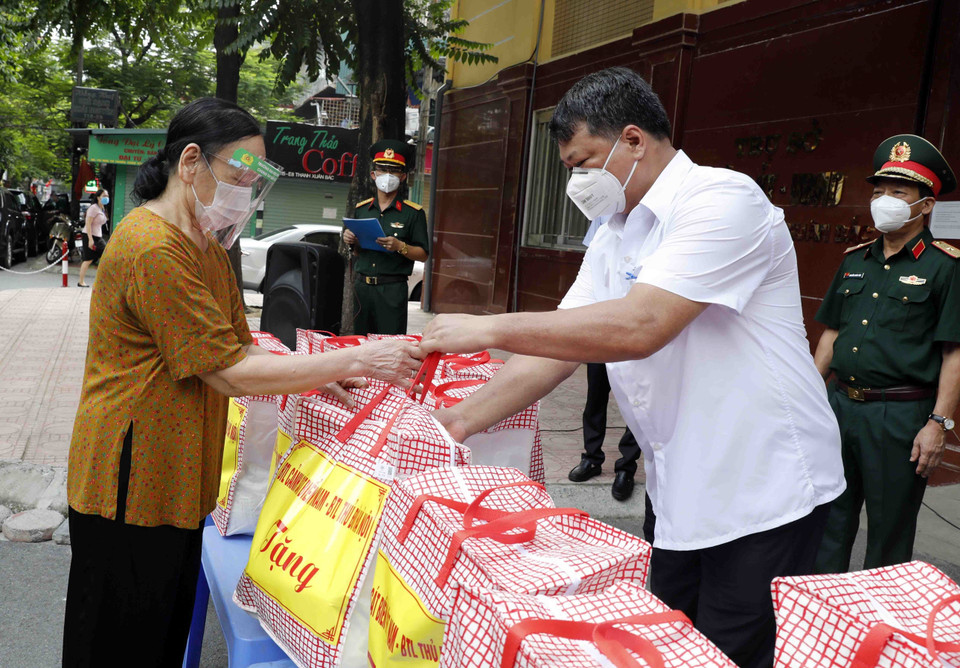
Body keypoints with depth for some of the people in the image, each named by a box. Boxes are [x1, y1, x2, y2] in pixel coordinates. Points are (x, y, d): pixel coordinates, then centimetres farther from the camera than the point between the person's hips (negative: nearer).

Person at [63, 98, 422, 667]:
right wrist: (356, 361, -22)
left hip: (176, 485, 9)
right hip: (132, 488, -9)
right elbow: (229, 373, -23)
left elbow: (239, 348, 10)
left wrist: (317, 375, -6)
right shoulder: (153, 250, -22)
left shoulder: (207, 246, 11)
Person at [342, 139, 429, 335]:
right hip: (362, 287, 4)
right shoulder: (361, 209, 13)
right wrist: (351, 240, -1)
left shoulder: (413, 212, 0)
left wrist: (400, 246, -19)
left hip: (393, 289, -4)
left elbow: (423, 254, -3)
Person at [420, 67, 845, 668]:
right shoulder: (613, 239, 10)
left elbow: (639, 327, -30)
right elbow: (561, 344, 7)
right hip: (684, 496, 8)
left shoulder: (721, 200, -18)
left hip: (763, 492, -8)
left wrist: (489, 329, -24)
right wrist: (462, 419, -3)